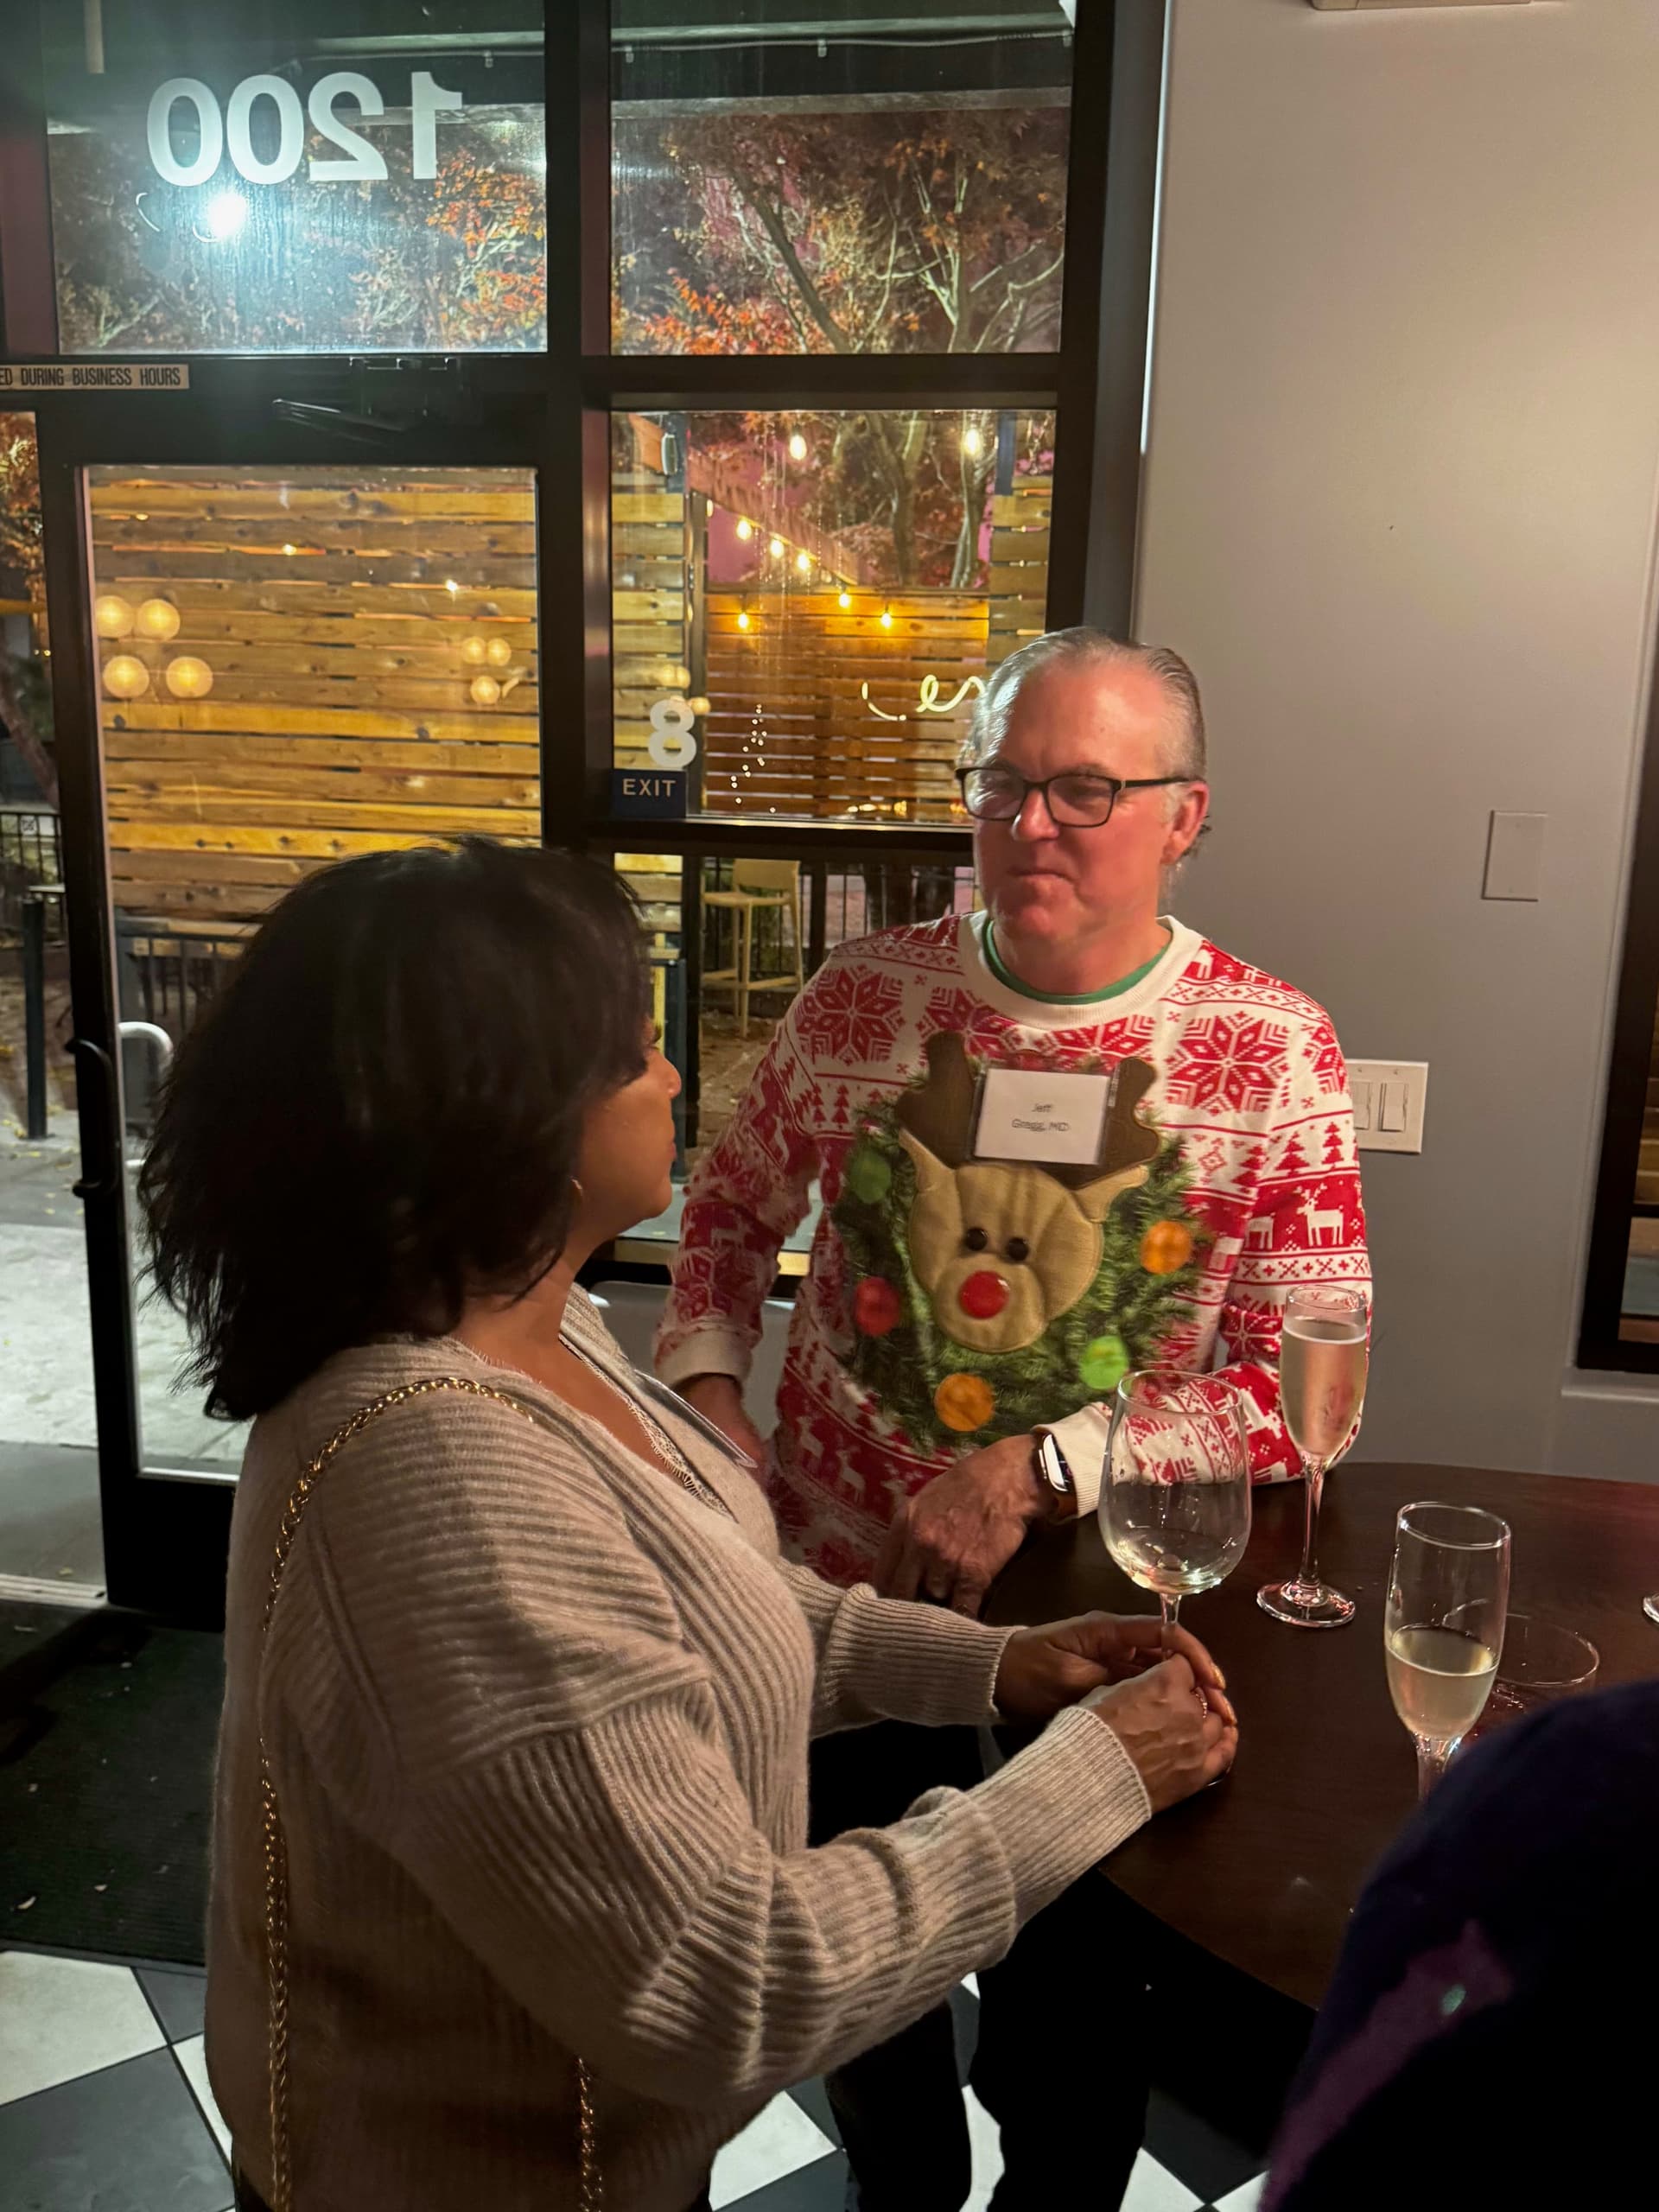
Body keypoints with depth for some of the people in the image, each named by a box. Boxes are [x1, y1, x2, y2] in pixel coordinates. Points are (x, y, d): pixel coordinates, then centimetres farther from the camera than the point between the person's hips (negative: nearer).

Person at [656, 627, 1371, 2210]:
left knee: (1068, 2017, 20)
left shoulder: (1273, 1051, -12)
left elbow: (1308, 1388, -13)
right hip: (841, 1600, 2)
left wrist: (1037, 1470, -24)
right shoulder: (863, 997, -6)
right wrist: (706, 1389, -10)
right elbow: (730, 1206, 7)